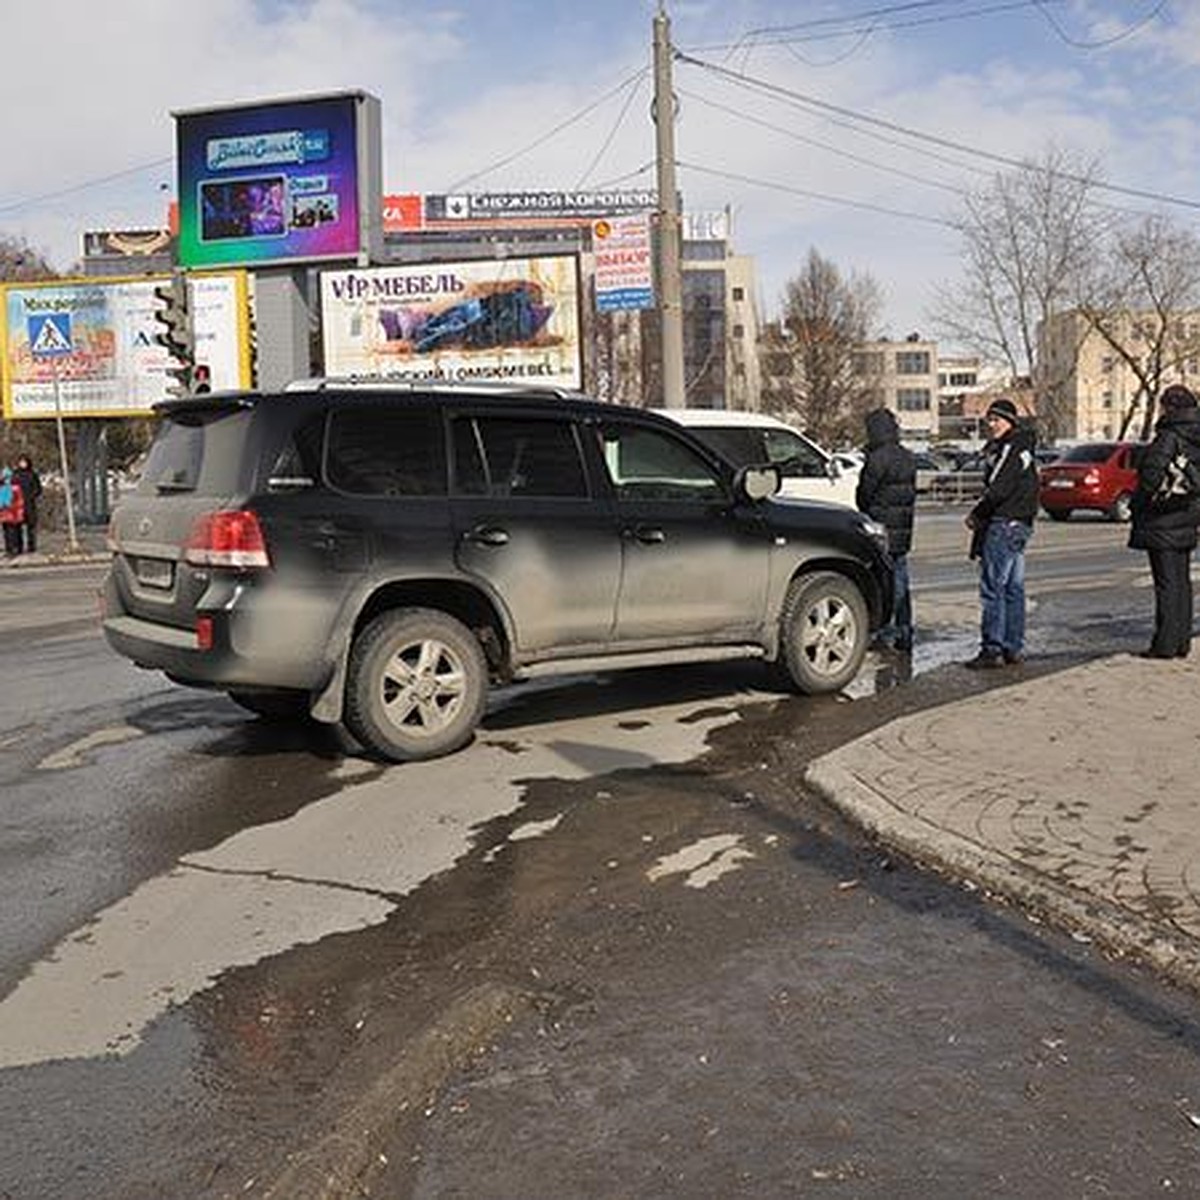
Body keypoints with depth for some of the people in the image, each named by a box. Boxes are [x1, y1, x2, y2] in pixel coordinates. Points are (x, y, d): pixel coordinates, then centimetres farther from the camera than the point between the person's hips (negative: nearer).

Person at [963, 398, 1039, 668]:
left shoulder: (1011, 449, -12)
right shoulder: (1021, 449, 19)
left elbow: (998, 490, -19)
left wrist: (976, 514, -9)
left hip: (1003, 524, -11)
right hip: (1020, 524, 11)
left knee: (992, 587, -10)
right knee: (1013, 588, 11)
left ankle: (992, 648, -10)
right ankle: (1014, 648, 15)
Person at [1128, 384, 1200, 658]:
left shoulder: (1170, 437, -17)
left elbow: (1152, 474, -24)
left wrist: (1139, 503, -11)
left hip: (1162, 522, -8)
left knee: (1167, 583, -5)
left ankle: (1165, 644, -2)